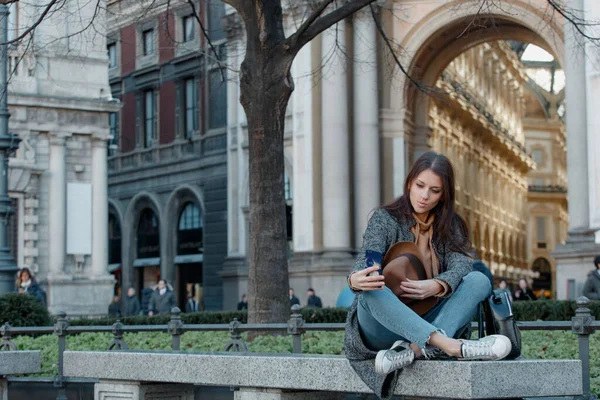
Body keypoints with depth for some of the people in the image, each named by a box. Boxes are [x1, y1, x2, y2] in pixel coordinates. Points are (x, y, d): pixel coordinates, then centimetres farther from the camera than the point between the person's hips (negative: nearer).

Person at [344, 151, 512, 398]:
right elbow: (367, 260, -17)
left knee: (480, 280, -20)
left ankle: (414, 349, -38)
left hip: (429, 320, 3)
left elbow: (461, 265, -9)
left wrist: (436, 286, -32)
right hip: (383, 329, -3)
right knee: (372, 290, -36)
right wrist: (355, 280, -42)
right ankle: (451, 346, -52)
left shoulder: (450, 225, 10)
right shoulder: (384, 219, 1)